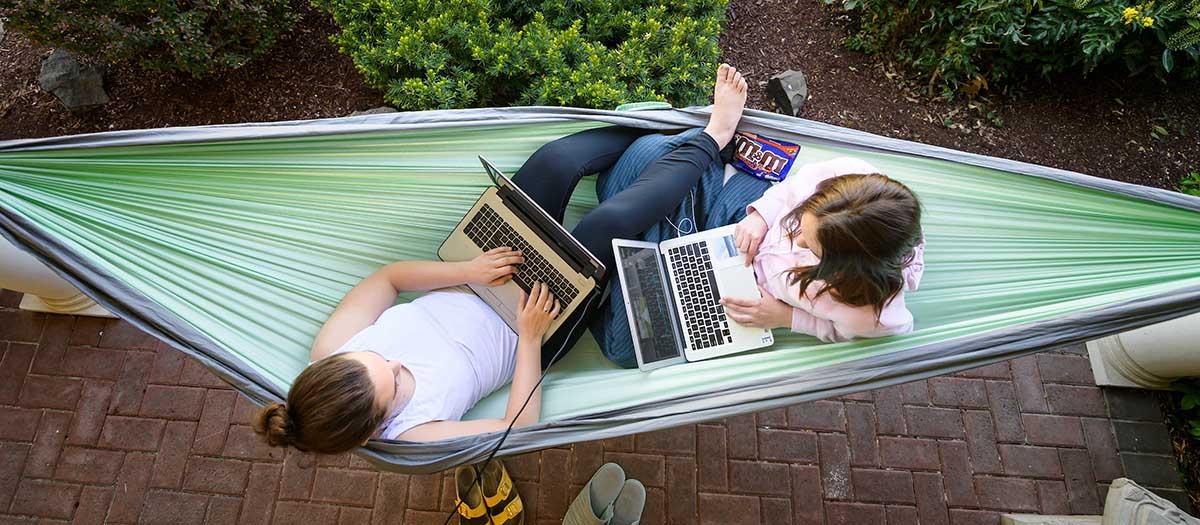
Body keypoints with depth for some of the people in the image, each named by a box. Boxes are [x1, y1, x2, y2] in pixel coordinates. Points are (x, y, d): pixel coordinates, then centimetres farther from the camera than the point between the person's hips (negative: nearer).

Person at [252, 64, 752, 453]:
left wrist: (467, 269, -20)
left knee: (557, 160, -16)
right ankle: (711, 137, 2)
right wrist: (530, 337, -23)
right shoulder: (413, 435, -27)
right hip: (523, 332, -4)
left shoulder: (329, 353, -17)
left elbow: (389, 275, -6)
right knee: (610, 221, -26)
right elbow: (521, 422, -18)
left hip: (473, 284, 5)